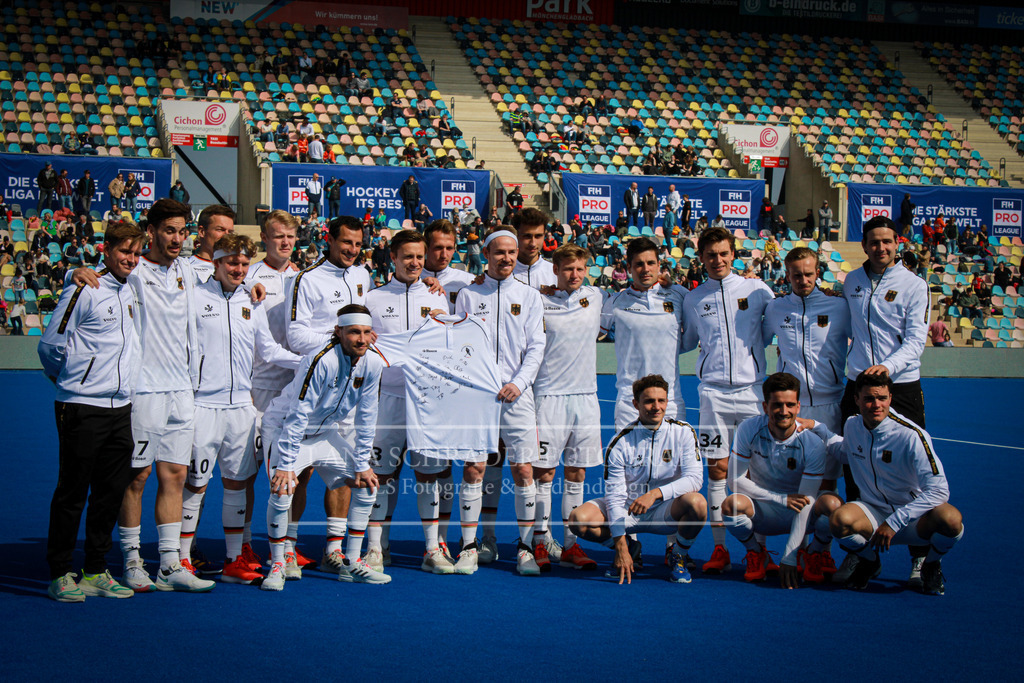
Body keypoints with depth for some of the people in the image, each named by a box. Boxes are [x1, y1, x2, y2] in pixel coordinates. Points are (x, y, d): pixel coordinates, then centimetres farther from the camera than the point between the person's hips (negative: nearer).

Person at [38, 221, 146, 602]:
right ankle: (60, 575, 7)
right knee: (72, 494, -1)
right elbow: (50, 345, -7)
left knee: (111, 492, 9)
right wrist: (72, 378, 6)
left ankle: (96, 572, 17)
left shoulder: (132, 293, 13)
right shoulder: (84, 291, -8)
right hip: (83, 409, -7)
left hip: (120, 409, 7)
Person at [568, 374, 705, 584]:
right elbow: (615, 496, -14)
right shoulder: (620, 443, -11)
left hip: (665, 512, -1)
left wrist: (655, 494, -33)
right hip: (628, 510, 1)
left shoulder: (683, 433, -9)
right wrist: (620, 546, -23)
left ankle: (680, 557, -4)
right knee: (579, 519, -22)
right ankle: (629, 549, 7)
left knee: (696, 502, -34)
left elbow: (695, 478, -18)